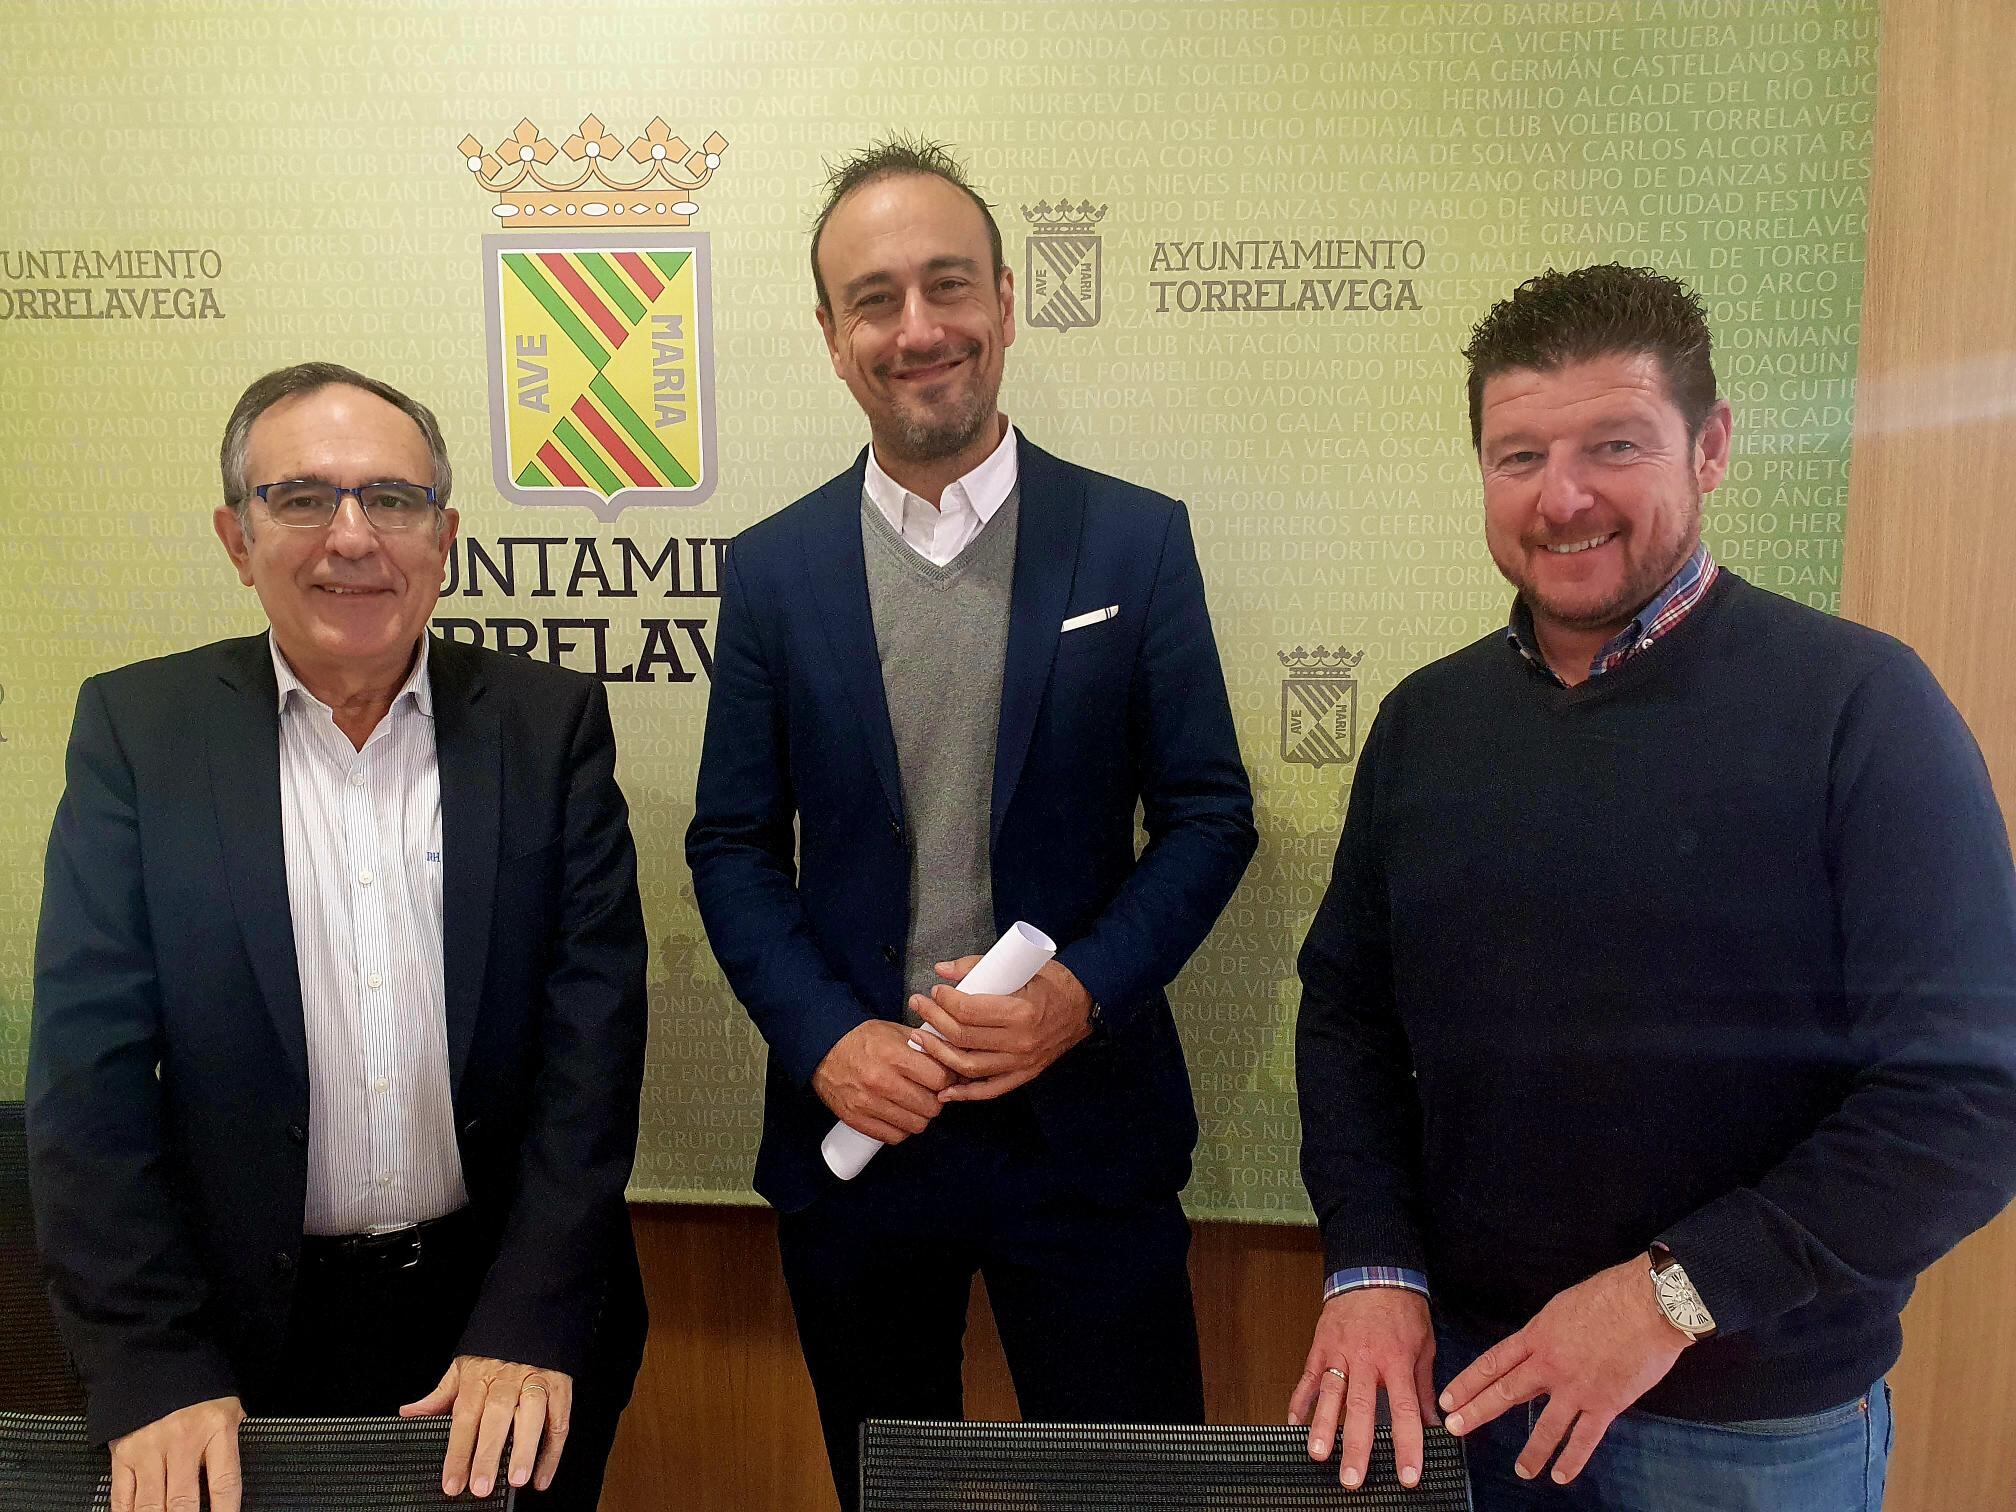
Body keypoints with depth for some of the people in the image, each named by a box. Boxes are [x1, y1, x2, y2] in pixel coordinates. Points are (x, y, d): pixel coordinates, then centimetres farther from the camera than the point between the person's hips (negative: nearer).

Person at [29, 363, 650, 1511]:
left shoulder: (550, 723, -6)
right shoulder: (138, 727, -5)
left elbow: (594, 1031, -10)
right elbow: (89, 1063, -8)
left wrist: (532, 1328, -16)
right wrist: (155, 1374, -14)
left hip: (512, 1318, 0)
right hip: (251, 1332, 0)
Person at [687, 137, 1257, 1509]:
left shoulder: (1137, 539, -3)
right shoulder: (773, 568, 1)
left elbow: (1209, 815, -2)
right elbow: (734, 845, 3)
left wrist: (1086, 991, -16)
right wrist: (825, 1038, -11)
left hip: (1086, 1125, -1)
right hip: (853, 1125, 2)